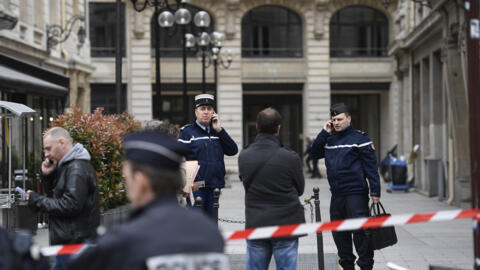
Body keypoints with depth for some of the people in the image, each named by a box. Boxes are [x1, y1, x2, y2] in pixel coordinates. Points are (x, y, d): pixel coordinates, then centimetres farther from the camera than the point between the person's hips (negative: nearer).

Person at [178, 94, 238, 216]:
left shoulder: (217, 131, 15)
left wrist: (219, 130, -3)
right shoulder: (187, 131, 0)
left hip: (214, 187, 5)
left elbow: (233, 151, 5)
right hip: (196, 187, -5)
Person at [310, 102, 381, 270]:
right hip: (336, 194, 7)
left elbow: (371, 167, -7)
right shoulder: (330, 140, 15)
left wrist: (375, 192, -14)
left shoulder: (360, 139, -4)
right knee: (339, 233, 11)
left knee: (360, 231, -8)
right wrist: (324, 133, 5)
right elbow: (315, 153, 14)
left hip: (356, 194, -7)